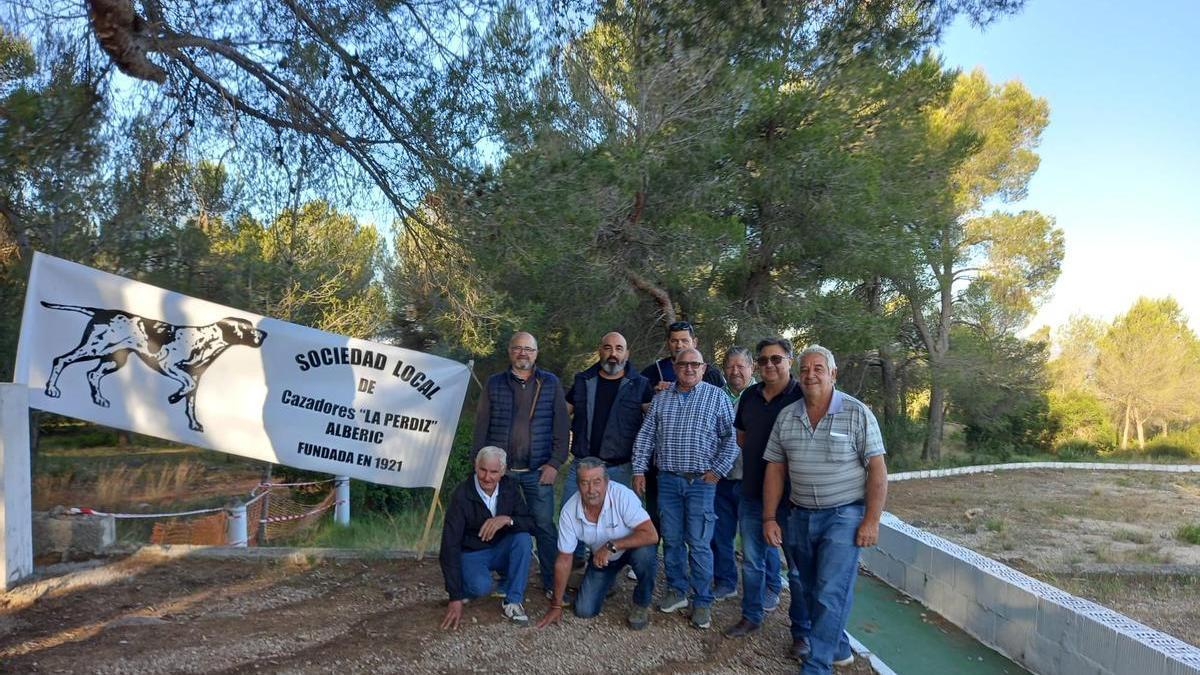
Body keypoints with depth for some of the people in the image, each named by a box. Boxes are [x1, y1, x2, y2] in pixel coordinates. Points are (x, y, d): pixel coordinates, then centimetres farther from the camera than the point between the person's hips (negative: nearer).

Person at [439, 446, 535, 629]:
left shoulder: (510, 487, -11)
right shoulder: (462, 495, -23)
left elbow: (531, 523, -10)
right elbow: (450, 546, -26)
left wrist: (506, 519, -34)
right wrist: (456, 598, -30)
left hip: (501, 550, 4)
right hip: (471, 554, -3)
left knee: (524, 539, -26)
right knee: (480, 586, -32)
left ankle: (512, 600, -14)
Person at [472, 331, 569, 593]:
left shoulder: (550, 383, 5)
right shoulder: (494, 384, 6)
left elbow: (561, 424, 2)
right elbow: (481, 426, 6)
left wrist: (555, 463, -5)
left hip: (538, 470, -1)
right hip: (500, 468, 1)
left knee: (544, 526, 0)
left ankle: (552, 583, 12)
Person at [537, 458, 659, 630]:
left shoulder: (622, 495, -33)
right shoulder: (569, 511, -22)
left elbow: (651, 535, -37)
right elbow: (564, 560, -12)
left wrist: (611, 546, -40)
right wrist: (556, 606, -8)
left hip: (632, 546, -3)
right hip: (601, 556, 3)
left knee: (644, 553, -36)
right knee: (584, 611, -5)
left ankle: (641, 605, -7)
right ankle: (607, 581, 27)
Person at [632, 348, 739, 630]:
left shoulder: (716, 397, 0)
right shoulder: (661, 399, 10)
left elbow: (731, 437, -1)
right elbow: (645, 436, 11)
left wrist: (718, 470, -7)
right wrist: (639, 469, 5)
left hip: (701, 481, -3)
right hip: (668, 480, 3)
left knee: (699, 544, -1)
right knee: (671, 540, 10)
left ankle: (702, 601, 11)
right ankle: (676, 591, 25)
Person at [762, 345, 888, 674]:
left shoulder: (857, 413, -8)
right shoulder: (786, 417, 4)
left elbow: (877, 469, -8)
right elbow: (775, 469, 7)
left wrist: (871, 520, -12)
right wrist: (769, 518, 4)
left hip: (844, 515, -5)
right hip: (801, 517, 5)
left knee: (830, 594, -8)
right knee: (812, 592, 15)